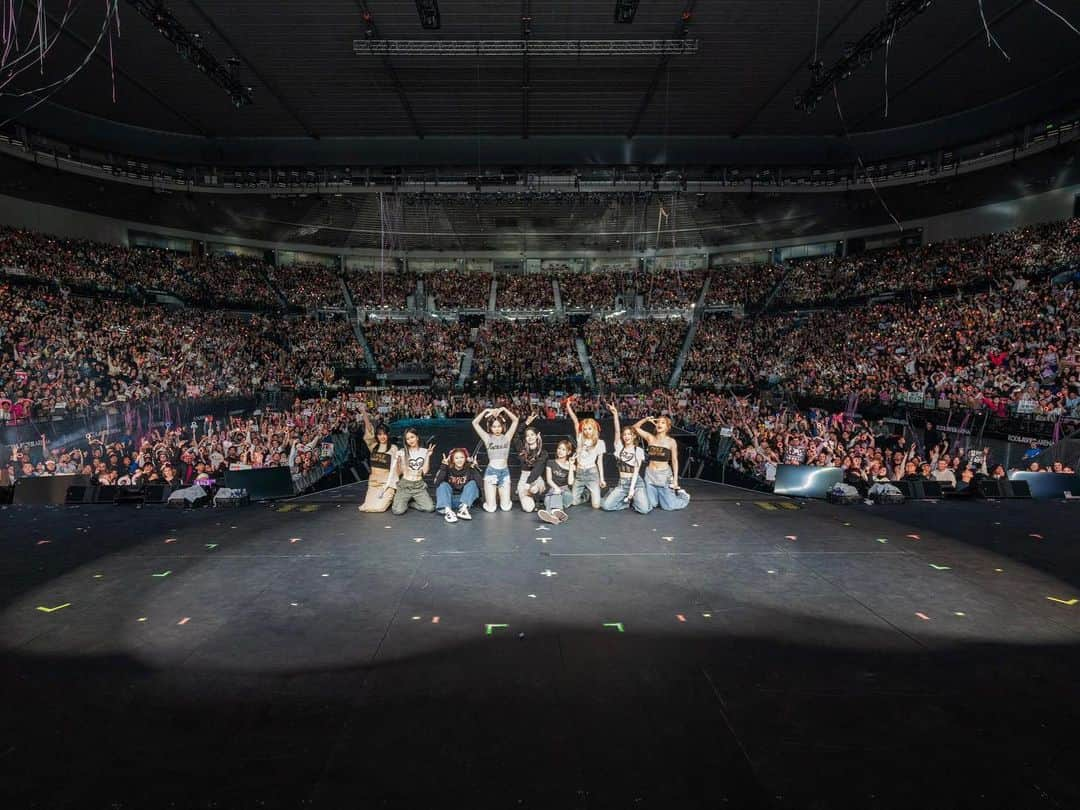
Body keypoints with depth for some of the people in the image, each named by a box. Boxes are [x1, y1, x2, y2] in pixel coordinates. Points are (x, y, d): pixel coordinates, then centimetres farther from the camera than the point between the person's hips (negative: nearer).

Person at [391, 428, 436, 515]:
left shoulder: (424, 451, 2)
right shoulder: (402, 452, -2)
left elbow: (425, 471, -6)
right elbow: (399, 473, -4)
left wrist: (428, 456, -11)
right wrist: (399, 461, -20)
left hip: (419, 486, 2)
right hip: (404, 485, -2)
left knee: (430, 508, -19)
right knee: (398, 511, -23)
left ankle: (409, 502, 8)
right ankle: (401, 502, 13)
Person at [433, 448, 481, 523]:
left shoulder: (469, 470, -3)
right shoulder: (447, 469, -4)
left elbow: (478, 483, -20)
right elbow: (437, 483, -23)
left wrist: (474, 468, -25)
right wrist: (443, 466, -28)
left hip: (465, 500, 0)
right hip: (449, 500, 0)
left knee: (472, 483, -18)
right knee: (443, 485, -22)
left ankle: (463, 509, -34)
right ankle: (448, 511, -42)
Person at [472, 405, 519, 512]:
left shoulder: (507, 437, 5)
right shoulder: (487, 438, 2)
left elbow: (515, 420, -2)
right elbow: (475, 423, -5)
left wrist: (503, 409, -9)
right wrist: (486, 411, -11)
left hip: (504, 471, 1)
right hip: (491, 471, -1)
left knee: (506, 508, -1)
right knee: (490, 508, -6)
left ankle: (501, 496, 32)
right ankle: (489, 500, 29)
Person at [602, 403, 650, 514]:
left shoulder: (639, 450, 0)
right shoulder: (619, 447, 6)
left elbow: (636, 470, -7)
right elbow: (617, 431, -9)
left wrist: (632, 489, -16)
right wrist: (615, 413, -20)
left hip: (636, 482, -2)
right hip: (622, 483, 2)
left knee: (644, 509, -24)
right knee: (606, 506, -17)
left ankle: (634, 499, 10)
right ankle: (627, 499, 9)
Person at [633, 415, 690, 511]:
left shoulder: (671, 441, -3)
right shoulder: (650, 438, 3)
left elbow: (674, 461, -1)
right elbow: (635, 427, 3)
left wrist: (675, 479, -6)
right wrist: (646, 419, -10)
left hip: (664, 474, -3)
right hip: (650, 474, 3)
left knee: (668, 507, -2)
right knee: (650, 505, 1)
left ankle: (682, 495, 29)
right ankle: (661, 498, 34)